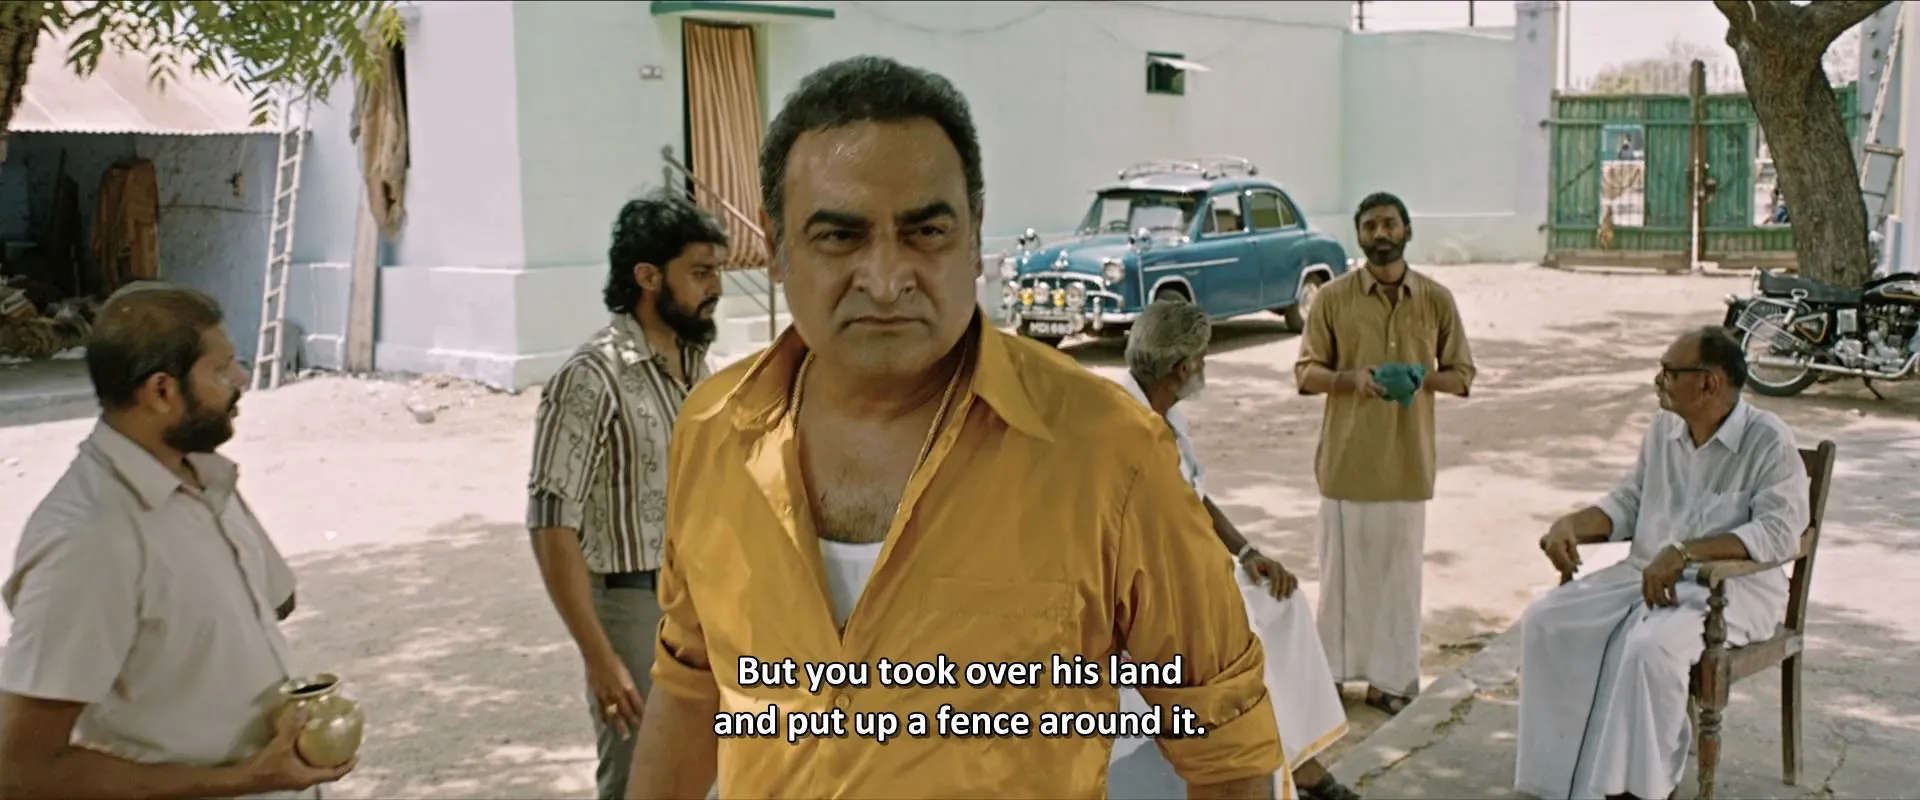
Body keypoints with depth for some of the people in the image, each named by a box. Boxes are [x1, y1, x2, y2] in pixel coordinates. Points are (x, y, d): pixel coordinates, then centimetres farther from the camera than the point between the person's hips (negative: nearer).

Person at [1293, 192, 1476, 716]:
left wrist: (1423, 377, -15)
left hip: (1407, 458, 1)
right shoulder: (1332, 298, -2)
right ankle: (1329, 671, 18)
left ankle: (1390, 679, 18)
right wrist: (1352, 378, -21)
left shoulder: (1436, 300, 1)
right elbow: (1305, 373, -1)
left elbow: (1462, 376, 6)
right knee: (1343, 564, 6)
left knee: (1399, 568, 7)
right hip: (1347, 457, -1)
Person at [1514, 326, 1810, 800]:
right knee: (1545, 621, -12)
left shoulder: (1767, 441, -11)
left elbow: (1781, 531, -22)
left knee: (1650, 647, -35)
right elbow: (1627, 504, 16)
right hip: (1645, 575, 7)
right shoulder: (1663, 430, 10)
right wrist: (1571, 524, -5)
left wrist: (1686, 552, -31)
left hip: (1733, 587, -7)